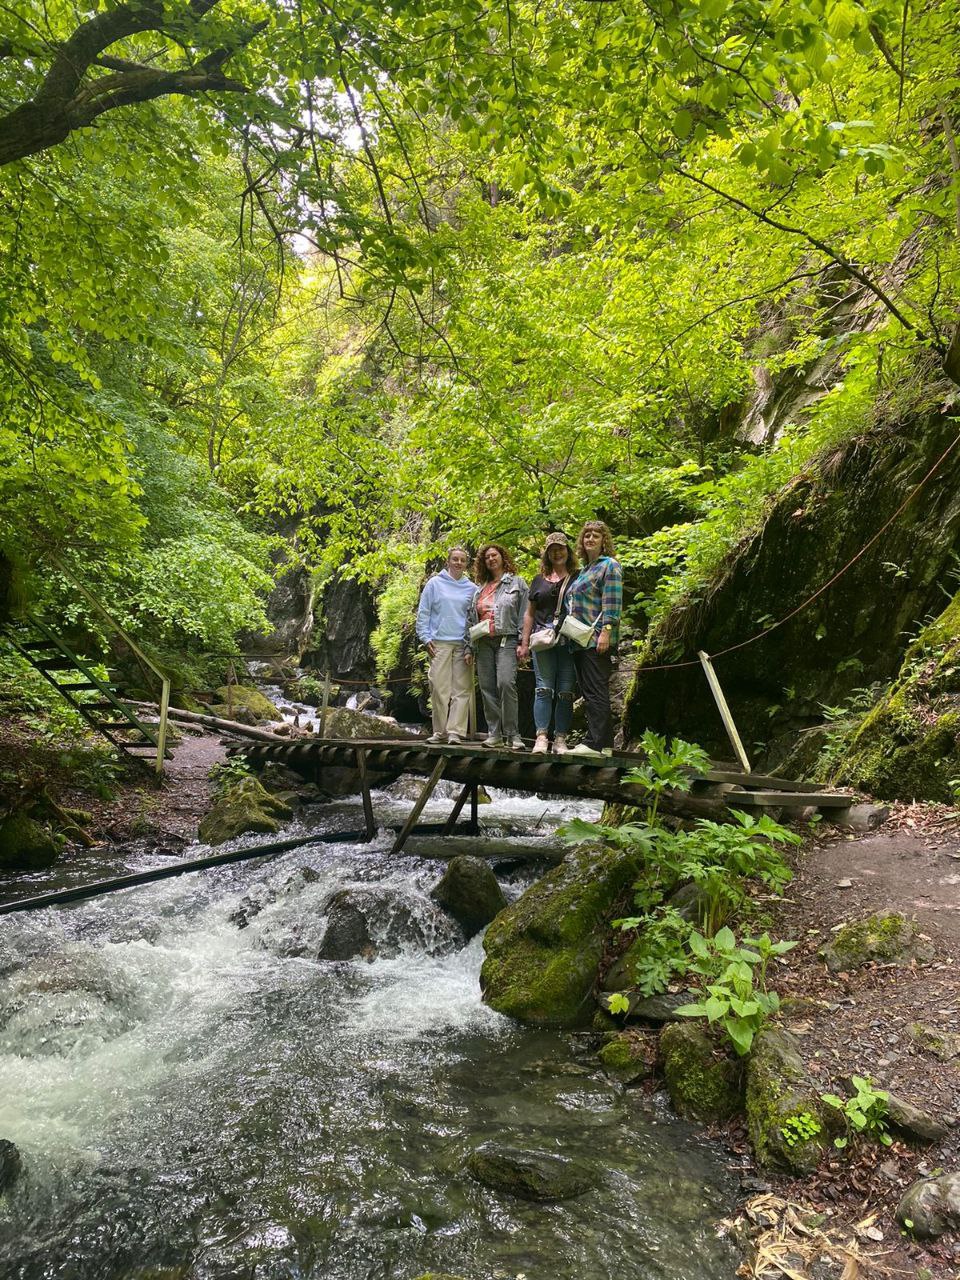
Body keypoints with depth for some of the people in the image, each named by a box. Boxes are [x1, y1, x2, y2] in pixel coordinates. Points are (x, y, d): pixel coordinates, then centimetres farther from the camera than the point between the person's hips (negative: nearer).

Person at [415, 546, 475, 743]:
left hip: (463, 644, 2)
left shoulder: (471, 588, 12)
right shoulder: (435, 583, 7)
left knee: (461, 689, -4)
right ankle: (439, 731, 6)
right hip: (440, 643, -1)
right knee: (439, 688, -2)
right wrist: (426, 638, -3)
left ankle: (455, 730, -3)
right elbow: (423, 612, 6)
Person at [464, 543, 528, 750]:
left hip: (506, 640, -5)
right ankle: (494, 733, 8)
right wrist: (468, 647, 14)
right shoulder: (479, 588, 22)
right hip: (483, 643, 5)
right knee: (487, 688, 2)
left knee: (506, 683, -20)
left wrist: (522, 642, -9)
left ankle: (512, 734, -15)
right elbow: (470, 618, 21)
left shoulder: (517, 583, 9)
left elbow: (524, 614, 1)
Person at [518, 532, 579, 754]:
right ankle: (541, 737, -7)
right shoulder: (539, 580, 17)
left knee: (565, 691, -1)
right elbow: (529, 613, 19)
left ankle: (560, 739, 4)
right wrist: (524, 642, 10)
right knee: (544, 688, -6)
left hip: (570, 641, -1)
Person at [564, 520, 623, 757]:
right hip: (581, 640, 9)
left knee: (596, 691, -10)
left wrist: (606, 632, -21)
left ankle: (597, 743, -10)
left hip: (597, 639, -9)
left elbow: (612, 603, -12)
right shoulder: (584, 570, 23)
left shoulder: (609, 565, -2)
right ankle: (603, 743, 12)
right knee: (588, 691, 8)